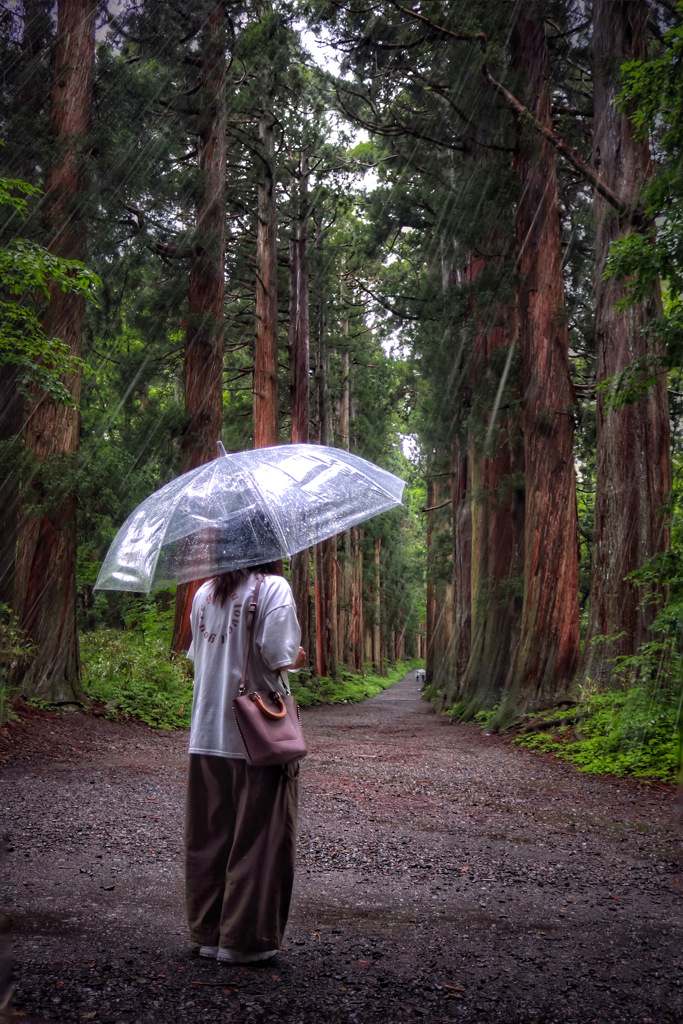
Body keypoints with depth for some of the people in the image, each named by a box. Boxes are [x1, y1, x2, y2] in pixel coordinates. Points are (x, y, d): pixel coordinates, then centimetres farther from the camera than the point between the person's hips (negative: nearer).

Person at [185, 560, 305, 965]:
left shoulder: (204, 593, 9)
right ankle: (245, 938, 12)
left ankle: (207, 931, 23)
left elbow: (199, 655, 15)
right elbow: (279, 655, -19)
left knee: (209, 836, 14)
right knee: (258, 838, 5)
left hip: (206, 735, 6)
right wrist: (298, 658, 3)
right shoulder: (274, 588, -9)